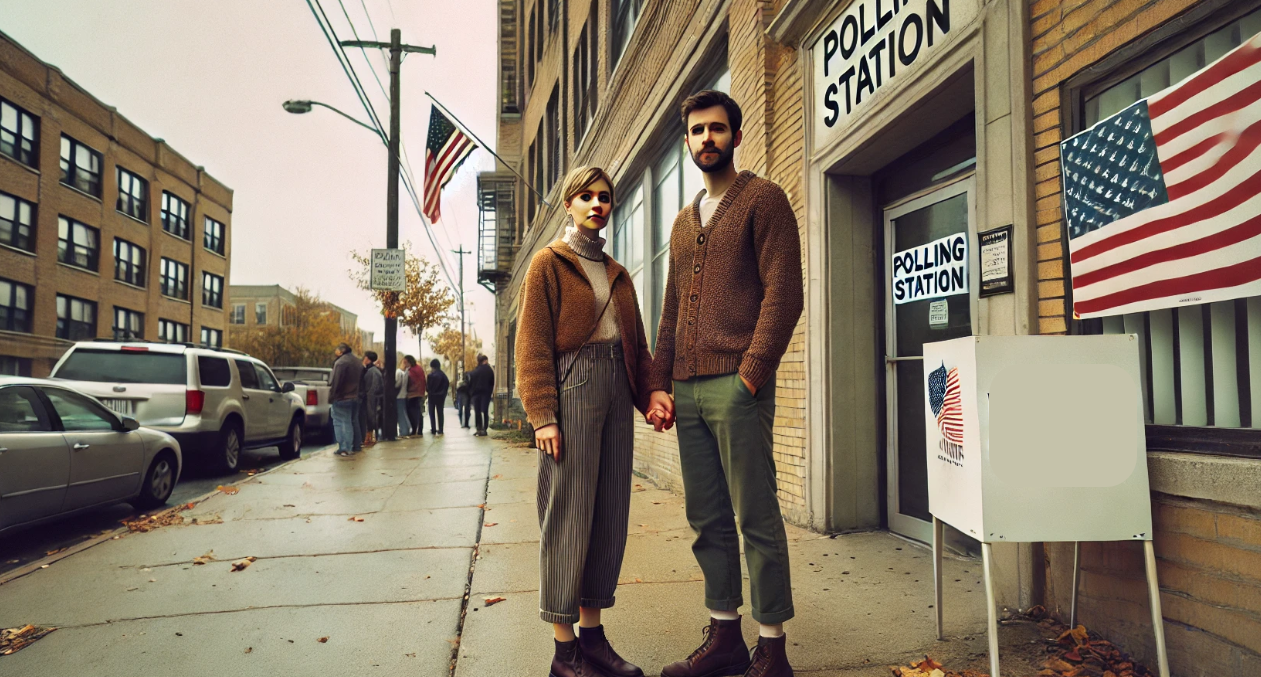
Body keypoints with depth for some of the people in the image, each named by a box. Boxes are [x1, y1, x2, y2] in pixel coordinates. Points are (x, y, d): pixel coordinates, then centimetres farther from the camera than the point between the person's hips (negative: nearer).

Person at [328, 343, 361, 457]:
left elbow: (335, 382, -18)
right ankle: (350, 447, 15)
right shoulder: (355, 361, 13)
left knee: (339, 422, -2)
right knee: (350, 422, 14)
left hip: (341, 398, -8)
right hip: (355, 397, 8)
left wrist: (331, 396, -11)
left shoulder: (341, 362, -16)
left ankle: (343, 448, -6)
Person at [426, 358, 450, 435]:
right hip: (441, 395, 4)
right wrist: (444, 392, 7)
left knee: (432, 412, 7)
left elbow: (428, 386, -12)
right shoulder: (443, 375, -2)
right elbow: (447, 383, -1)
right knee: (440, 412, 9)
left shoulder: (431, 375, -15)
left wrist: (428, 391, 8)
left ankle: (433, 430, 3)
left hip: (432, 395, -4)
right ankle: (440, 429, 7)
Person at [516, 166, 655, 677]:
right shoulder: (549, 262, 2)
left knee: (611, 514, 7)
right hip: (572, 389, -6)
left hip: (616, 391, 6)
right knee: (568, 516, -4)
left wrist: (652, 394, 1)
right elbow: (533, 343, -6)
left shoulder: (617, 273, 19)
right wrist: (542, 414, -15)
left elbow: (637, 342, 18)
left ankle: (593, 634, 20)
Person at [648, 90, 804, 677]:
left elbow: (784, 294, -8)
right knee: (707, 520, 11)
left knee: (756, 518, -2)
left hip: (736, 385, -7)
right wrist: (659, 383, 10)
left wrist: (750, 375, -16)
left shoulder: (762, 199, 2)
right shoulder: (684, 221, 23)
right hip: (687, 390, 7)